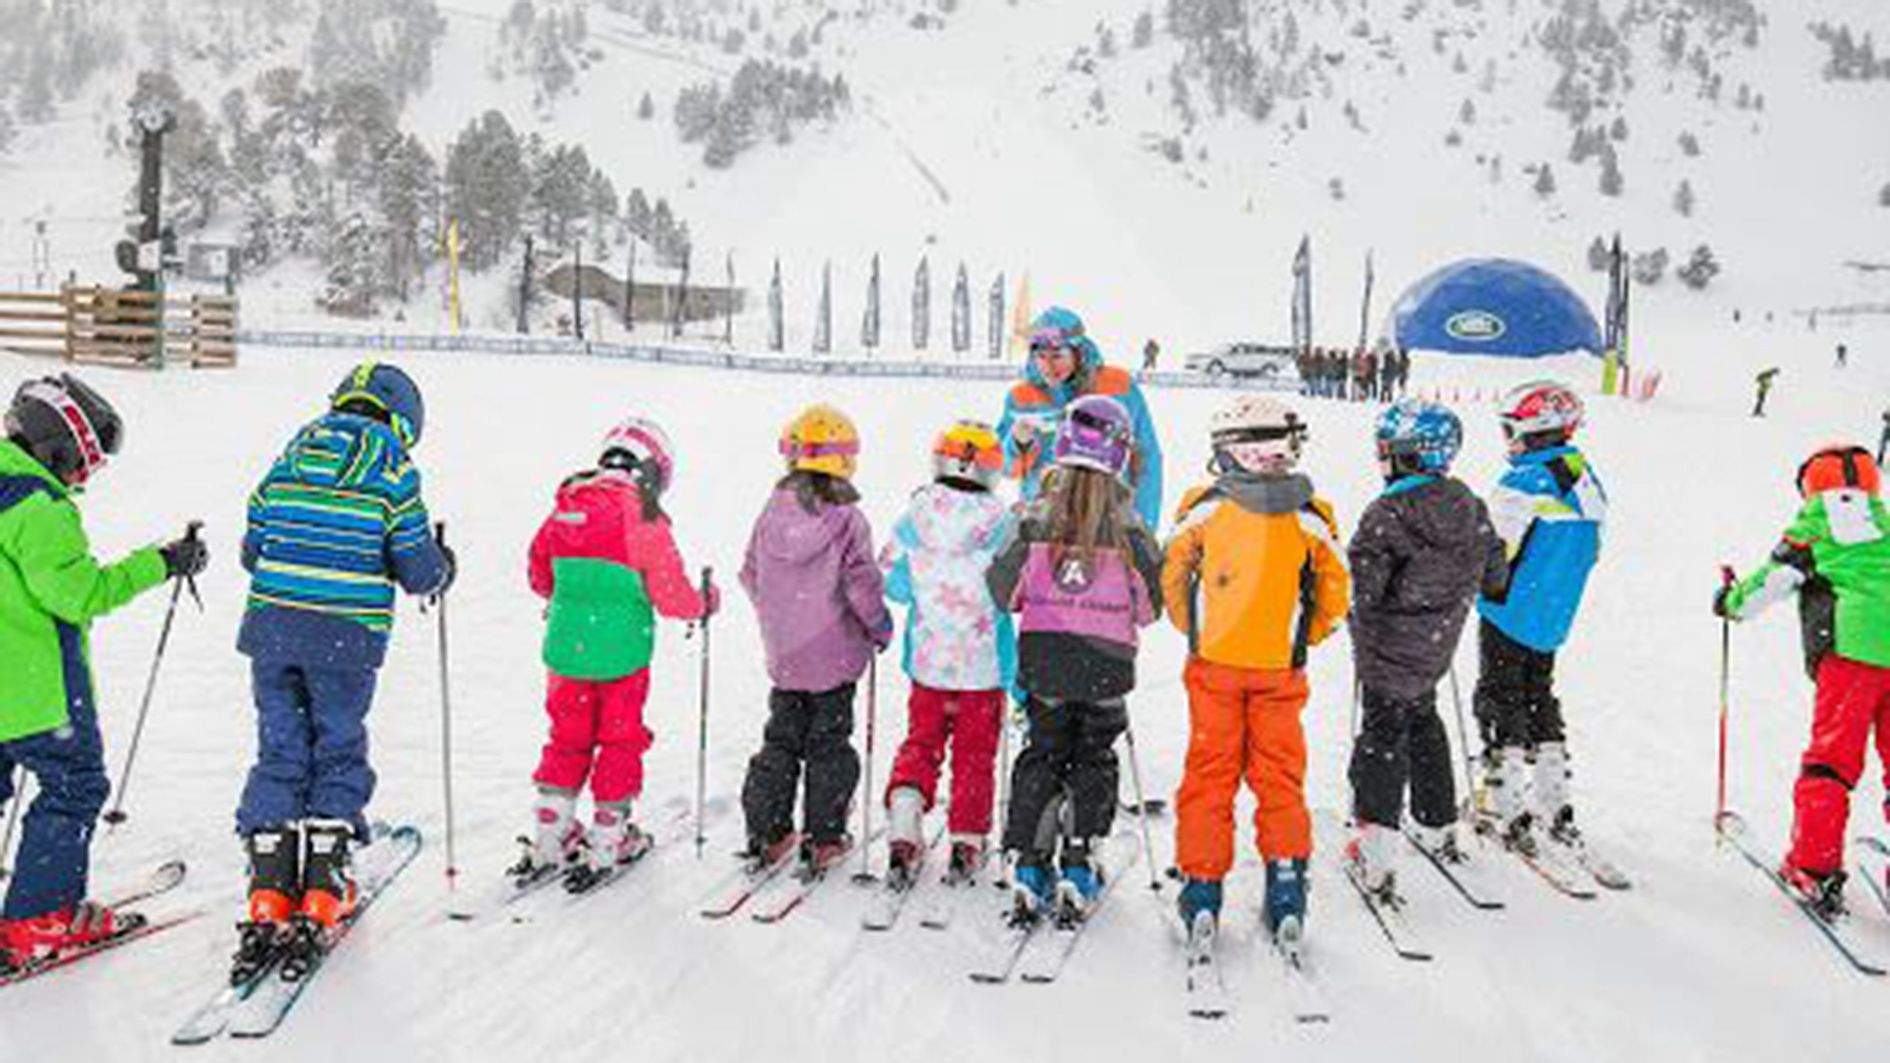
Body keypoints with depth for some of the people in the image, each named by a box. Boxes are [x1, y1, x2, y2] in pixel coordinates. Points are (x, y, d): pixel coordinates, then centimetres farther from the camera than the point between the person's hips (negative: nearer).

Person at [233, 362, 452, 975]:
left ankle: (269, 897, 8)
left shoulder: (289, 458, 10)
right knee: (339, 753, 10)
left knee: (279, 753, 11)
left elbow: (252, 550, 14)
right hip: (347, 635, -3)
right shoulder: (393, 473, -3)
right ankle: (323, 893, 8)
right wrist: (442, 569, 19)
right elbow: (418, 571, -3)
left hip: (272, 626, 4)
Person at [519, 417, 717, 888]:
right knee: (620, 741, 10)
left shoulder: (566, 504, 3)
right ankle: (607, 843, 15)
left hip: (566, 649, 5)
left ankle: (548, 840, 19)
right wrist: (705, 602, 8)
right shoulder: (643, 517, -14)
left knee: (568, 738, 17)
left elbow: (540, 575, 14)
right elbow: (671, 596, -11)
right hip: (621, 652, -4)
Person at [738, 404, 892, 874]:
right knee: (828, 746, 8)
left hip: (783, 654, 4)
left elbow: (751, 575, 6)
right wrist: (881, 628, 1)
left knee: (780, 740, 16)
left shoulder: (772, 512, -2)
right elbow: (861, 585, -15)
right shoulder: (847, 519, -15)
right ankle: (823, 841, 12)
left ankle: (767, 835, 18)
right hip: (833, 655, -3)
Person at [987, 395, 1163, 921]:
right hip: (1108, 660, -1)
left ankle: (1028, 864, 10)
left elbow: (1003, 590, -5)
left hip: (1043, 657, 1)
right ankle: (1078, 867, 10)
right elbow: (1151, 604, -2)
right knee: (1093, 760, 15)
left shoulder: (1037, 519, -8)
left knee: (1042, 754, 15)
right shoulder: (1128, 527, -10)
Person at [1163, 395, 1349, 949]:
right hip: (1281, 671, 1)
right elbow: (1334, 596, 5)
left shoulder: (1205, 506, -7)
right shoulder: (1311, 516, -3)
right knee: (1280, 776, 11)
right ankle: (1286, 891, 10)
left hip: (1215, 663, -1)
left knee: (1210, 773, 9)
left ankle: (1202, 888, 12)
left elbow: (1173, 576, 2)